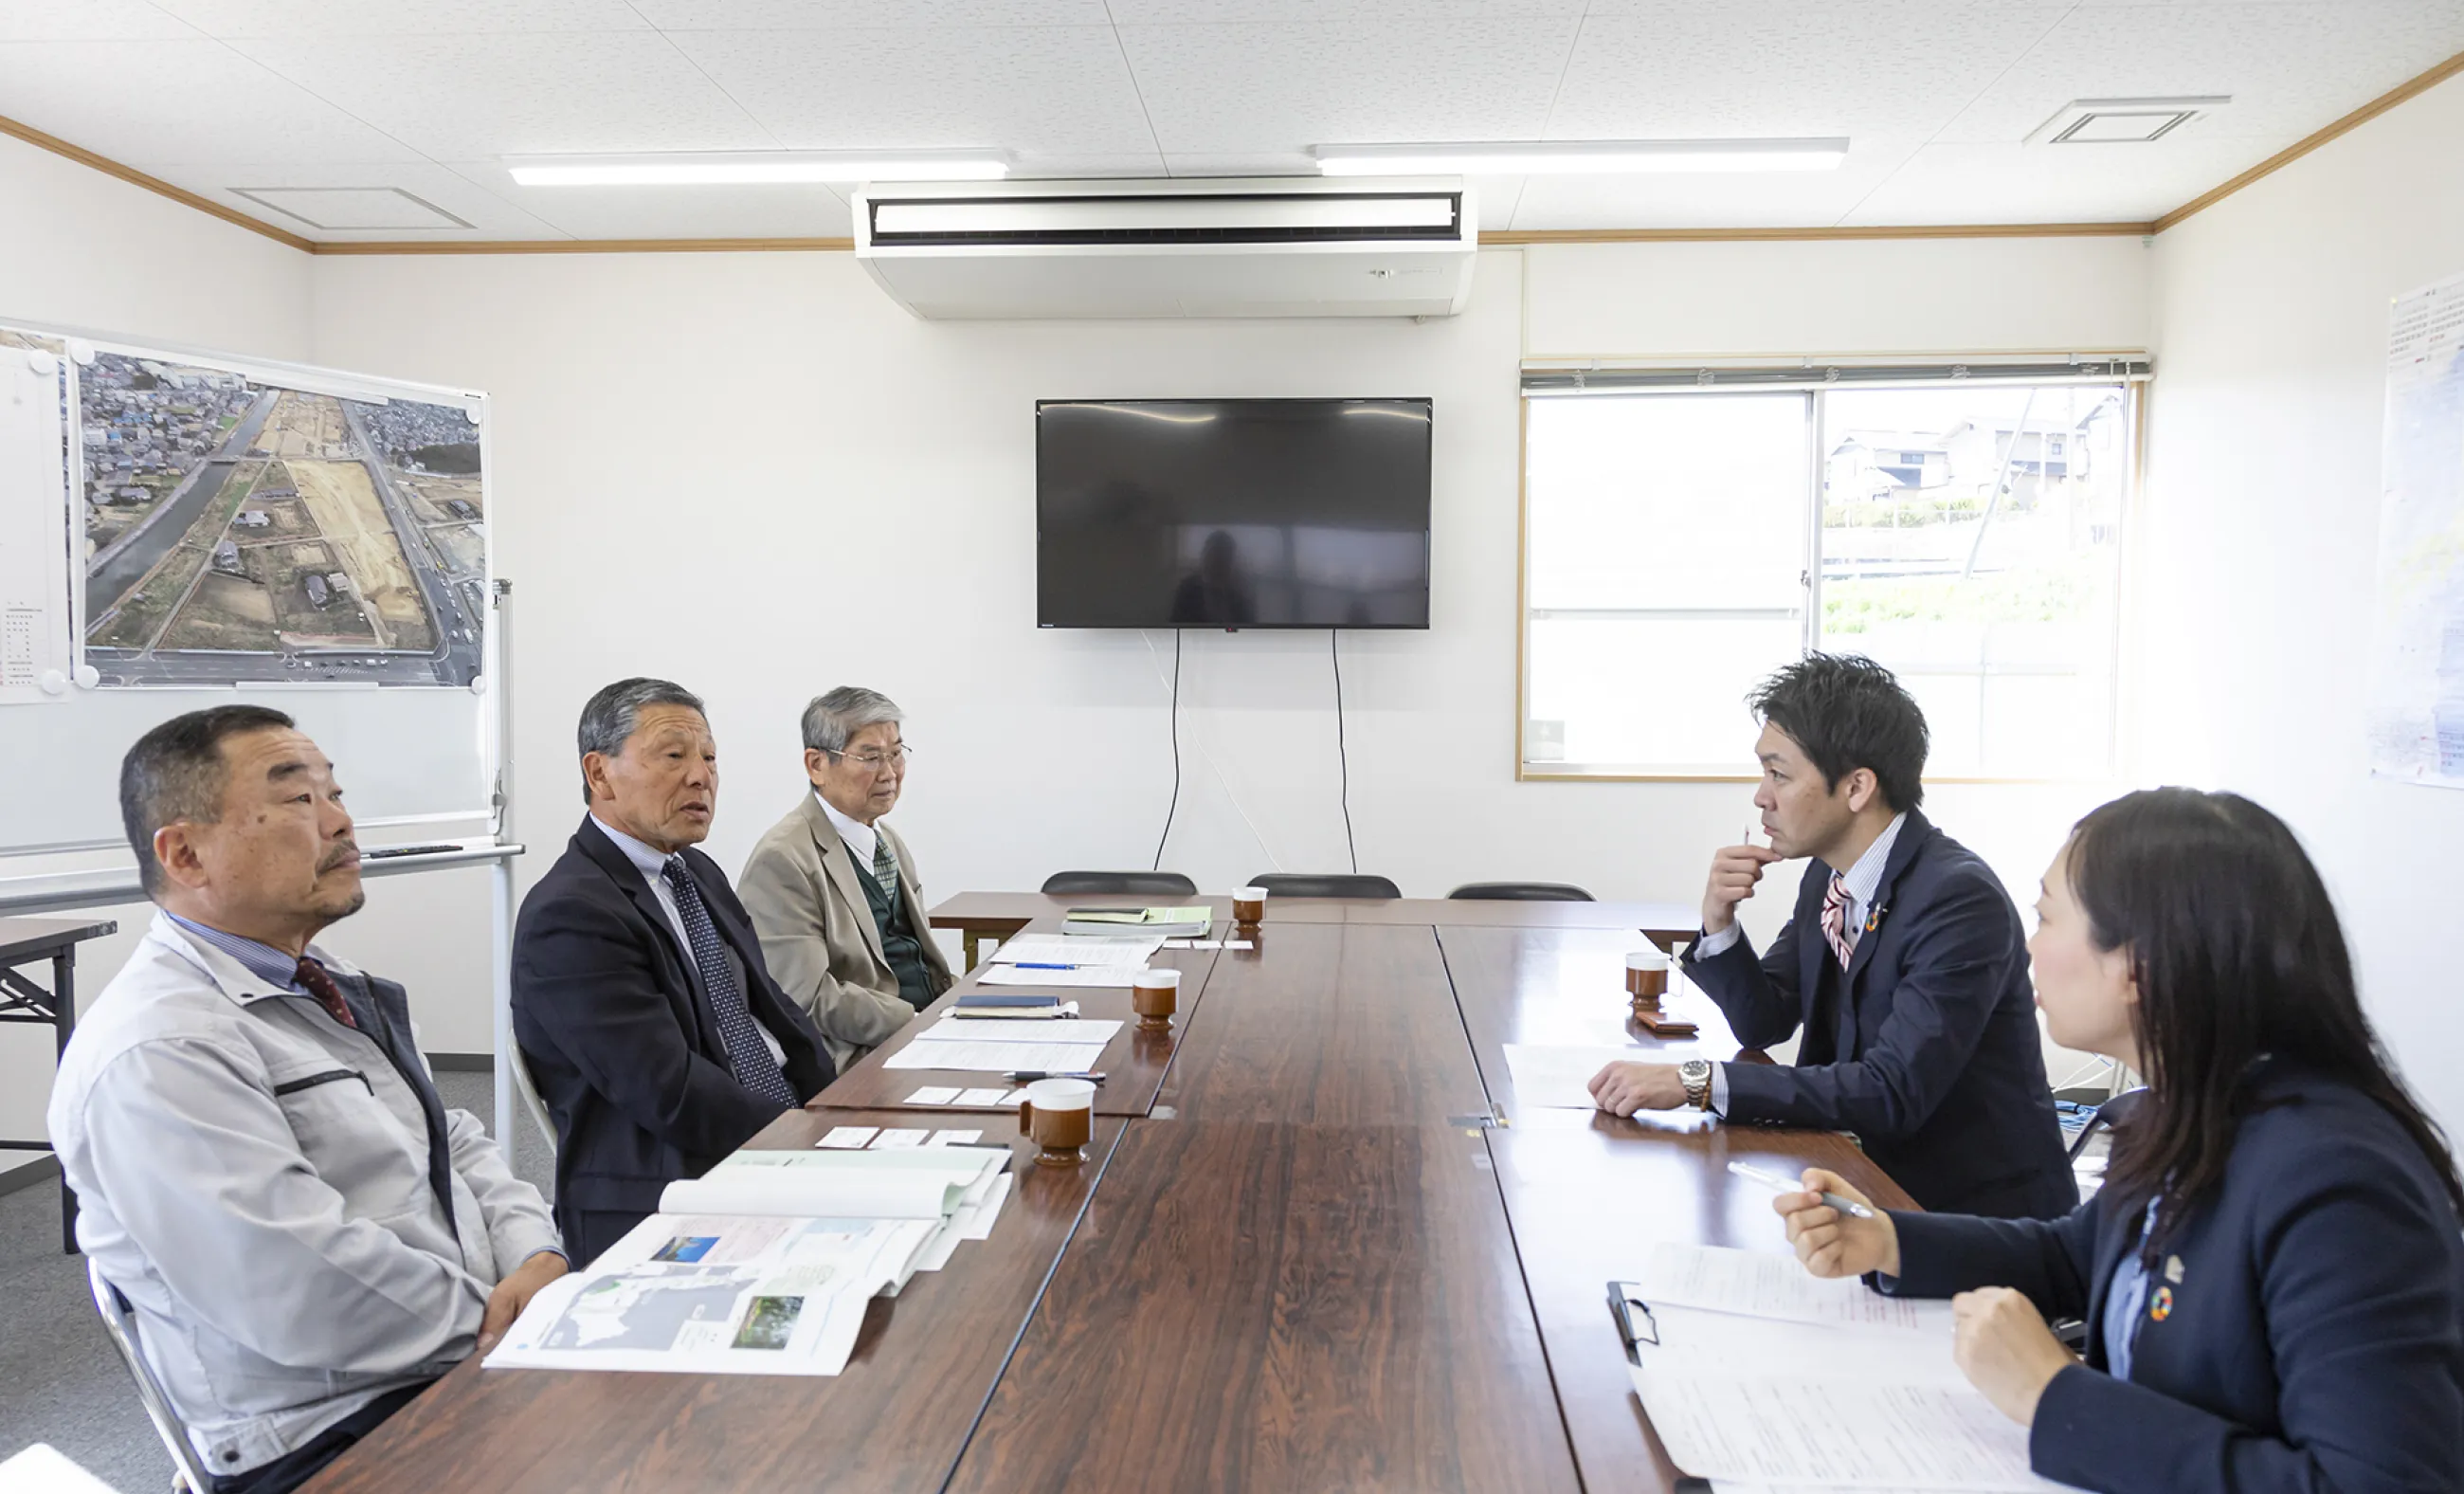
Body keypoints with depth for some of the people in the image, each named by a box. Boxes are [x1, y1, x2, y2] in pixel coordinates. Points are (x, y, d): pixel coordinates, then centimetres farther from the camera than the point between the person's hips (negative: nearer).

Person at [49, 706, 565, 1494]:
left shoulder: (325, 984, 12)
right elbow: (309, 1297, -24)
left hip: (472, 1348, 8)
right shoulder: (155, 1053, -18)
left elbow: (454, 1140, 14)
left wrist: (534, 1256, -3)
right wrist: (499, 1319, -13)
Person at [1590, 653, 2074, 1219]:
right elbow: (1763, 1023, 8)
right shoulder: (1827, 877, 1)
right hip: (1879, 1180, 6)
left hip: (1979, 1208, -6)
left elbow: (1894, 1093, -30)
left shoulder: (1960, 897, -23)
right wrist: (1719, 923, -10)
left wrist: (1696, 1082, -32)